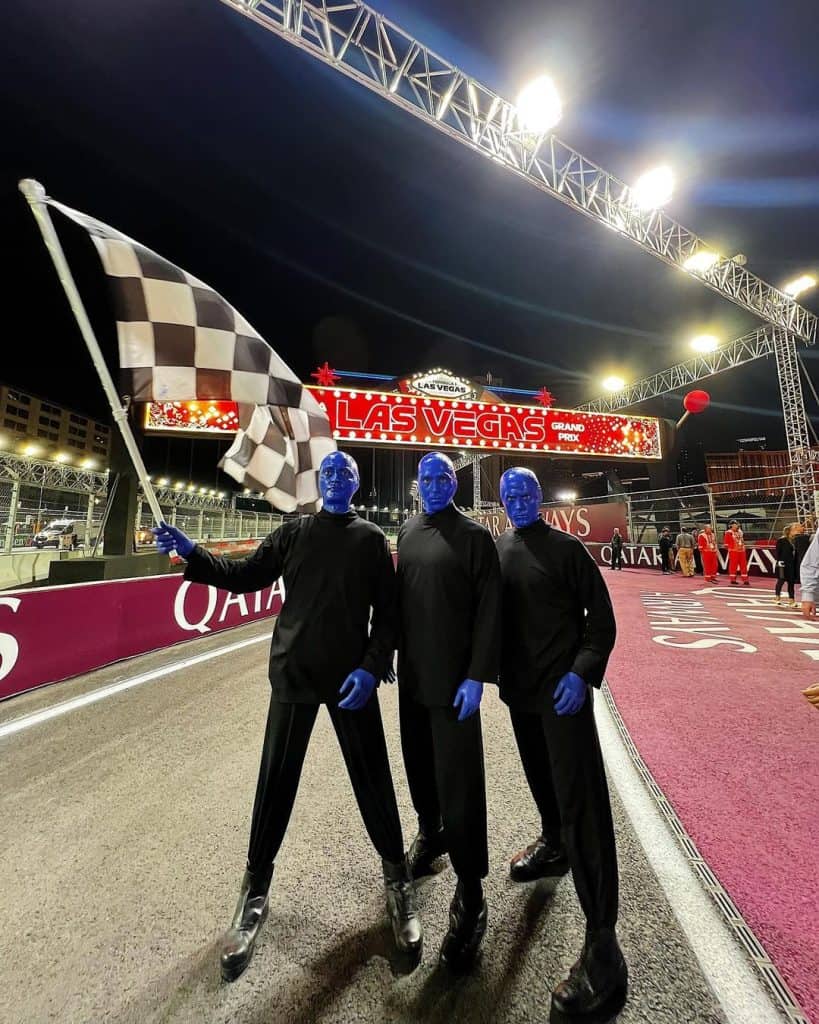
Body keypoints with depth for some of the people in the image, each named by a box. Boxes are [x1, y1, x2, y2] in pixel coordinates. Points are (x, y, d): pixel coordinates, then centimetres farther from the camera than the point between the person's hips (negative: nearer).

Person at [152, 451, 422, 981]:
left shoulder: (372, 539, 2)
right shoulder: (295, 532, 6)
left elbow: (388, 611, -2)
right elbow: (245, 575, 5)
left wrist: (372, 667, -12)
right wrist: (191, 553, -7)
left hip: (352, 677, -1)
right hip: (294, 673, 1)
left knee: (372, 779, 10)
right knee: (277, 781, 11)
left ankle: (398, 877, 34)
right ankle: (256, 888, 36)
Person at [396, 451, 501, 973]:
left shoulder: (474, 534, -8)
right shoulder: (407, 531, 8)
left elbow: (489, 609, -11)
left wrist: (477, 675, -16)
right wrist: (390, 650, 13)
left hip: (454, 677, -5)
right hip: (412, 673, 6)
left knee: (458, 779, 1)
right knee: (420, 764, 20)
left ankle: (470, 892, 21)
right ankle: (429, 832, 46)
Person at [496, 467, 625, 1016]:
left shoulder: (566, 548, -7)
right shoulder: (496, 550, 5)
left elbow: (602, 617, -7)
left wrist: (582, 672, -19)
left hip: (562, 687, -5)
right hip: (519, 686, 5)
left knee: (581, 801, -4)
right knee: (541, 778, 24)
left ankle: (602, 944, 9)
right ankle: (553, 845, 50)